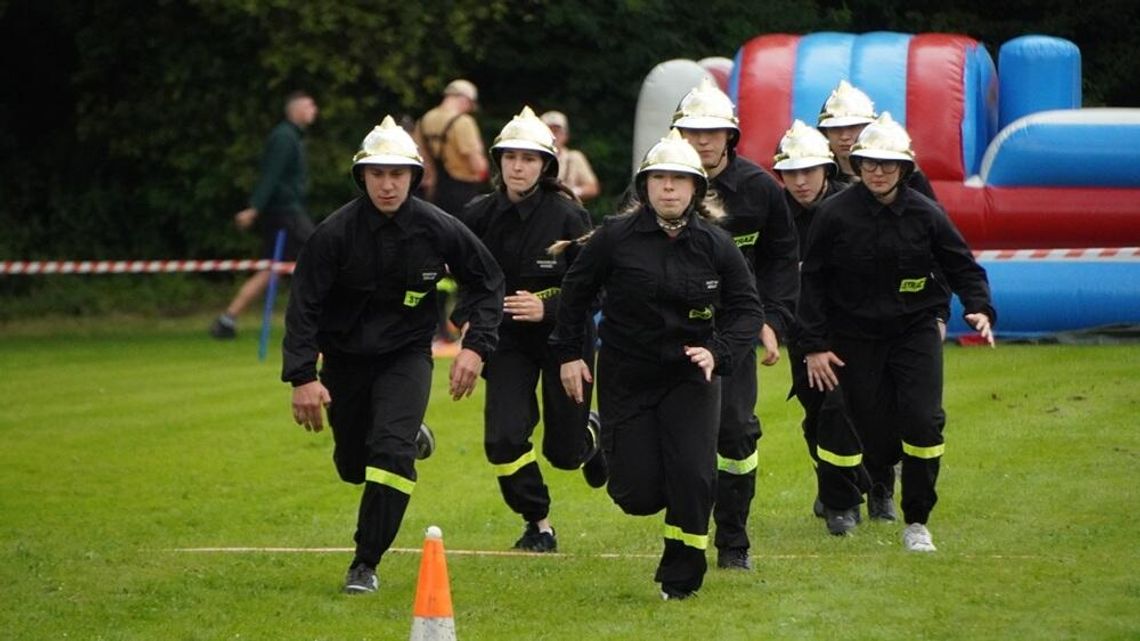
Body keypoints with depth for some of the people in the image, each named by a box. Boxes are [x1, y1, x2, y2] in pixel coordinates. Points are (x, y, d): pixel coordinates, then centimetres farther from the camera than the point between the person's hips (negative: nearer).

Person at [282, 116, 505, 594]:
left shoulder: (437, 229, -14)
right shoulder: (336, 233, -18)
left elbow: (487, 281, 2)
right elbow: (303, 305, -15)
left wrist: (476, 346, -9)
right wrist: (302, 376, -23)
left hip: (406, 355, -1)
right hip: (345, 359, 1)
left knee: (390, 452, -22)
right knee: (353, 466, 13)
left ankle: (366, 563, -12)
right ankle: (410, 438, 49)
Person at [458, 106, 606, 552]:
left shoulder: (568, 217, -16)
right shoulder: (479, 216, -7)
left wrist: (547, 308, -29)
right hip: (507, 339, 2)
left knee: (563, 452, 6)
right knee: (503, 438, -14)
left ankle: (590, 433, 45)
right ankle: (537, 524, 8)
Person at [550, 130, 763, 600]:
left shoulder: (715, 244, -5)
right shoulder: (615, 237, -8)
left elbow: (748, 308, 0)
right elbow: (576, 291, 5)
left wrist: (720, 353, -16)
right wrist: (569, 353, 3)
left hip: (690, 375, 1)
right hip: (626, 379, -1)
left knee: (693, 478, -15)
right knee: (639, 496, -2)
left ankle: (681, 578, 4)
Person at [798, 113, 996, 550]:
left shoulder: (925, 214, -3)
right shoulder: (835, 214, -7)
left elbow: (962, 266, 6)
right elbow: (812, 282, -2)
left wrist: (980, 309, -12)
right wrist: (814, 345, -5)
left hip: (915, 332, 1)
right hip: (854, 337, -1)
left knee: (923, 420, -11)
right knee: (855, 425, 1)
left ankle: (916, 522, 2)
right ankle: (839, 505, 29)